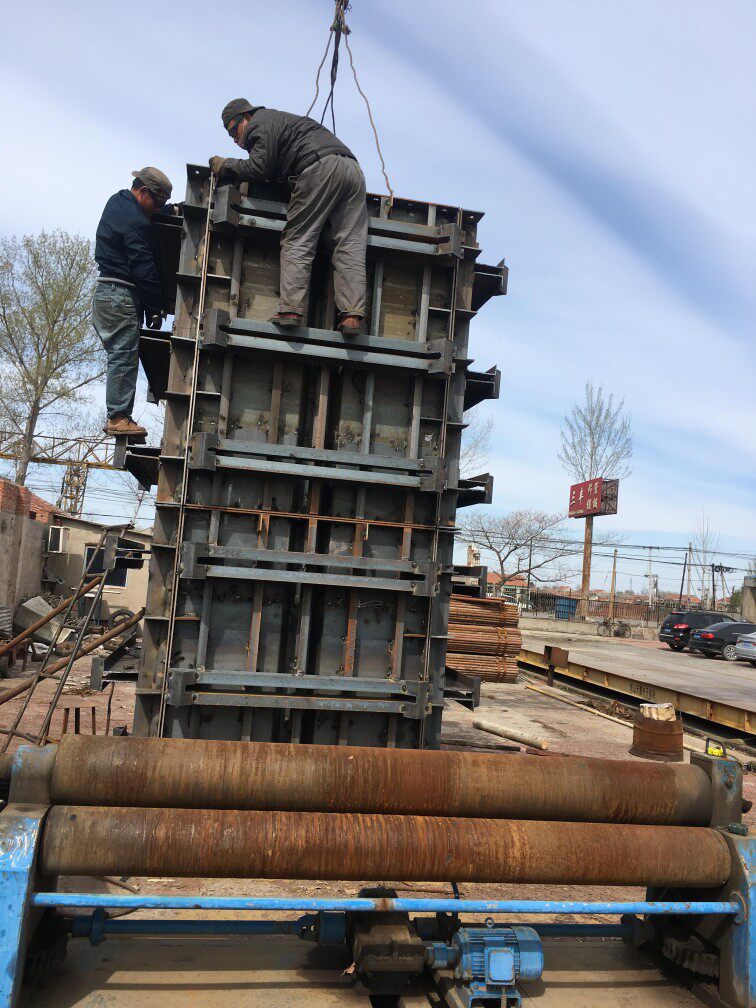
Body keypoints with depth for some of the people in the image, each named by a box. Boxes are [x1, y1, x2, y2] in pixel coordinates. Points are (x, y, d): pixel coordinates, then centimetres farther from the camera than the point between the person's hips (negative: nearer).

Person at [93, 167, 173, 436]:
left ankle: (116, 417, 10)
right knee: (124, 356, -10)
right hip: (122, 296, -10)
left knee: (120, 356, 9)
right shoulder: (134, 223, -16)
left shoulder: (117, 201, 16)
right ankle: (119, 417, -10)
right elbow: (144, 270, -17)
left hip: (106, 292, 10)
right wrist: (155, 310, -12)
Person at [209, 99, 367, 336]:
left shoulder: (259, 123, 11)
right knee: (350, 245, -4)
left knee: (297, 241, -7)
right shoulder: (280, 119, 40)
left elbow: (259, 168, -2)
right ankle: (352, 315, -15)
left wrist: (225, 165, 12)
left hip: (321, 168, -8)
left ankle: (290, 309, -19)